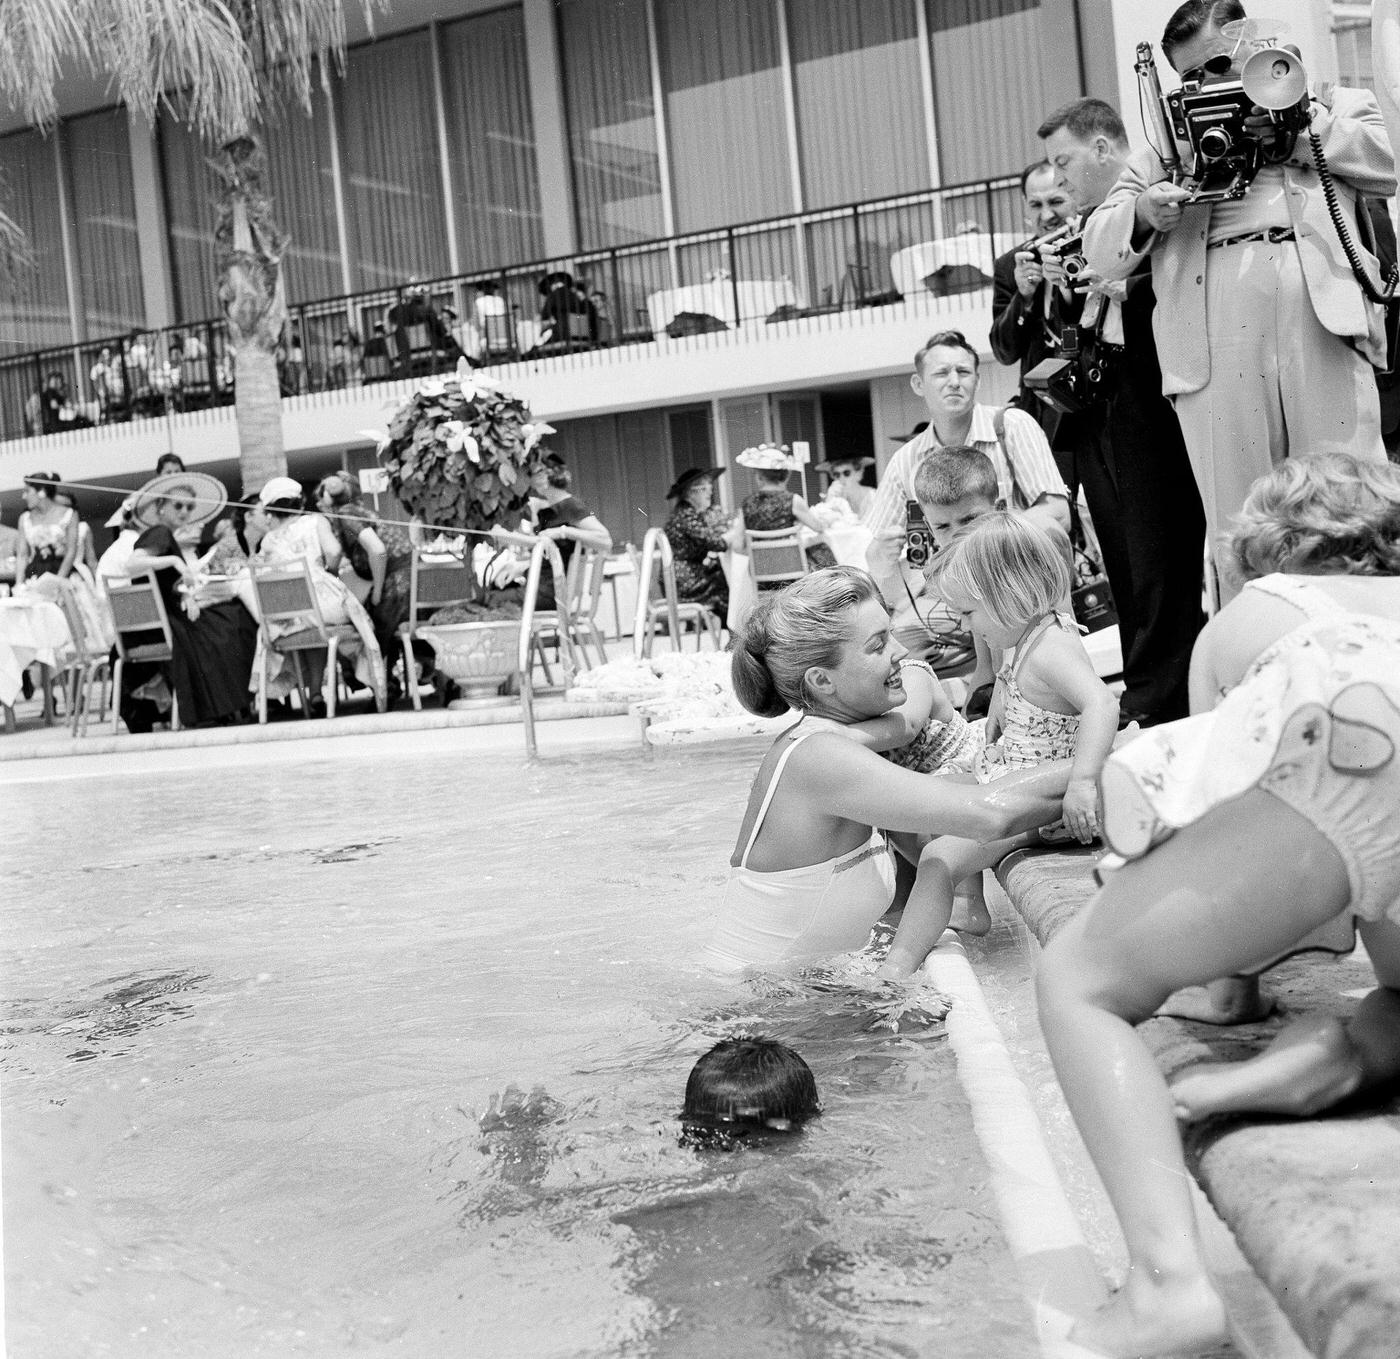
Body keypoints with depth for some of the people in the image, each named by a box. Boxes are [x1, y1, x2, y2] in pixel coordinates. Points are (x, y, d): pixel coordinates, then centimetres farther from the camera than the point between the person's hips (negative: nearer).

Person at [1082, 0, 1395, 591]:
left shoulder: (1333, 104, 24)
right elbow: (1099, 250, 18)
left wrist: (1300, 134, 1)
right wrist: (1143, 213, -3)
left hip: (1324, 325, -1)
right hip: (1214, 355, 1)